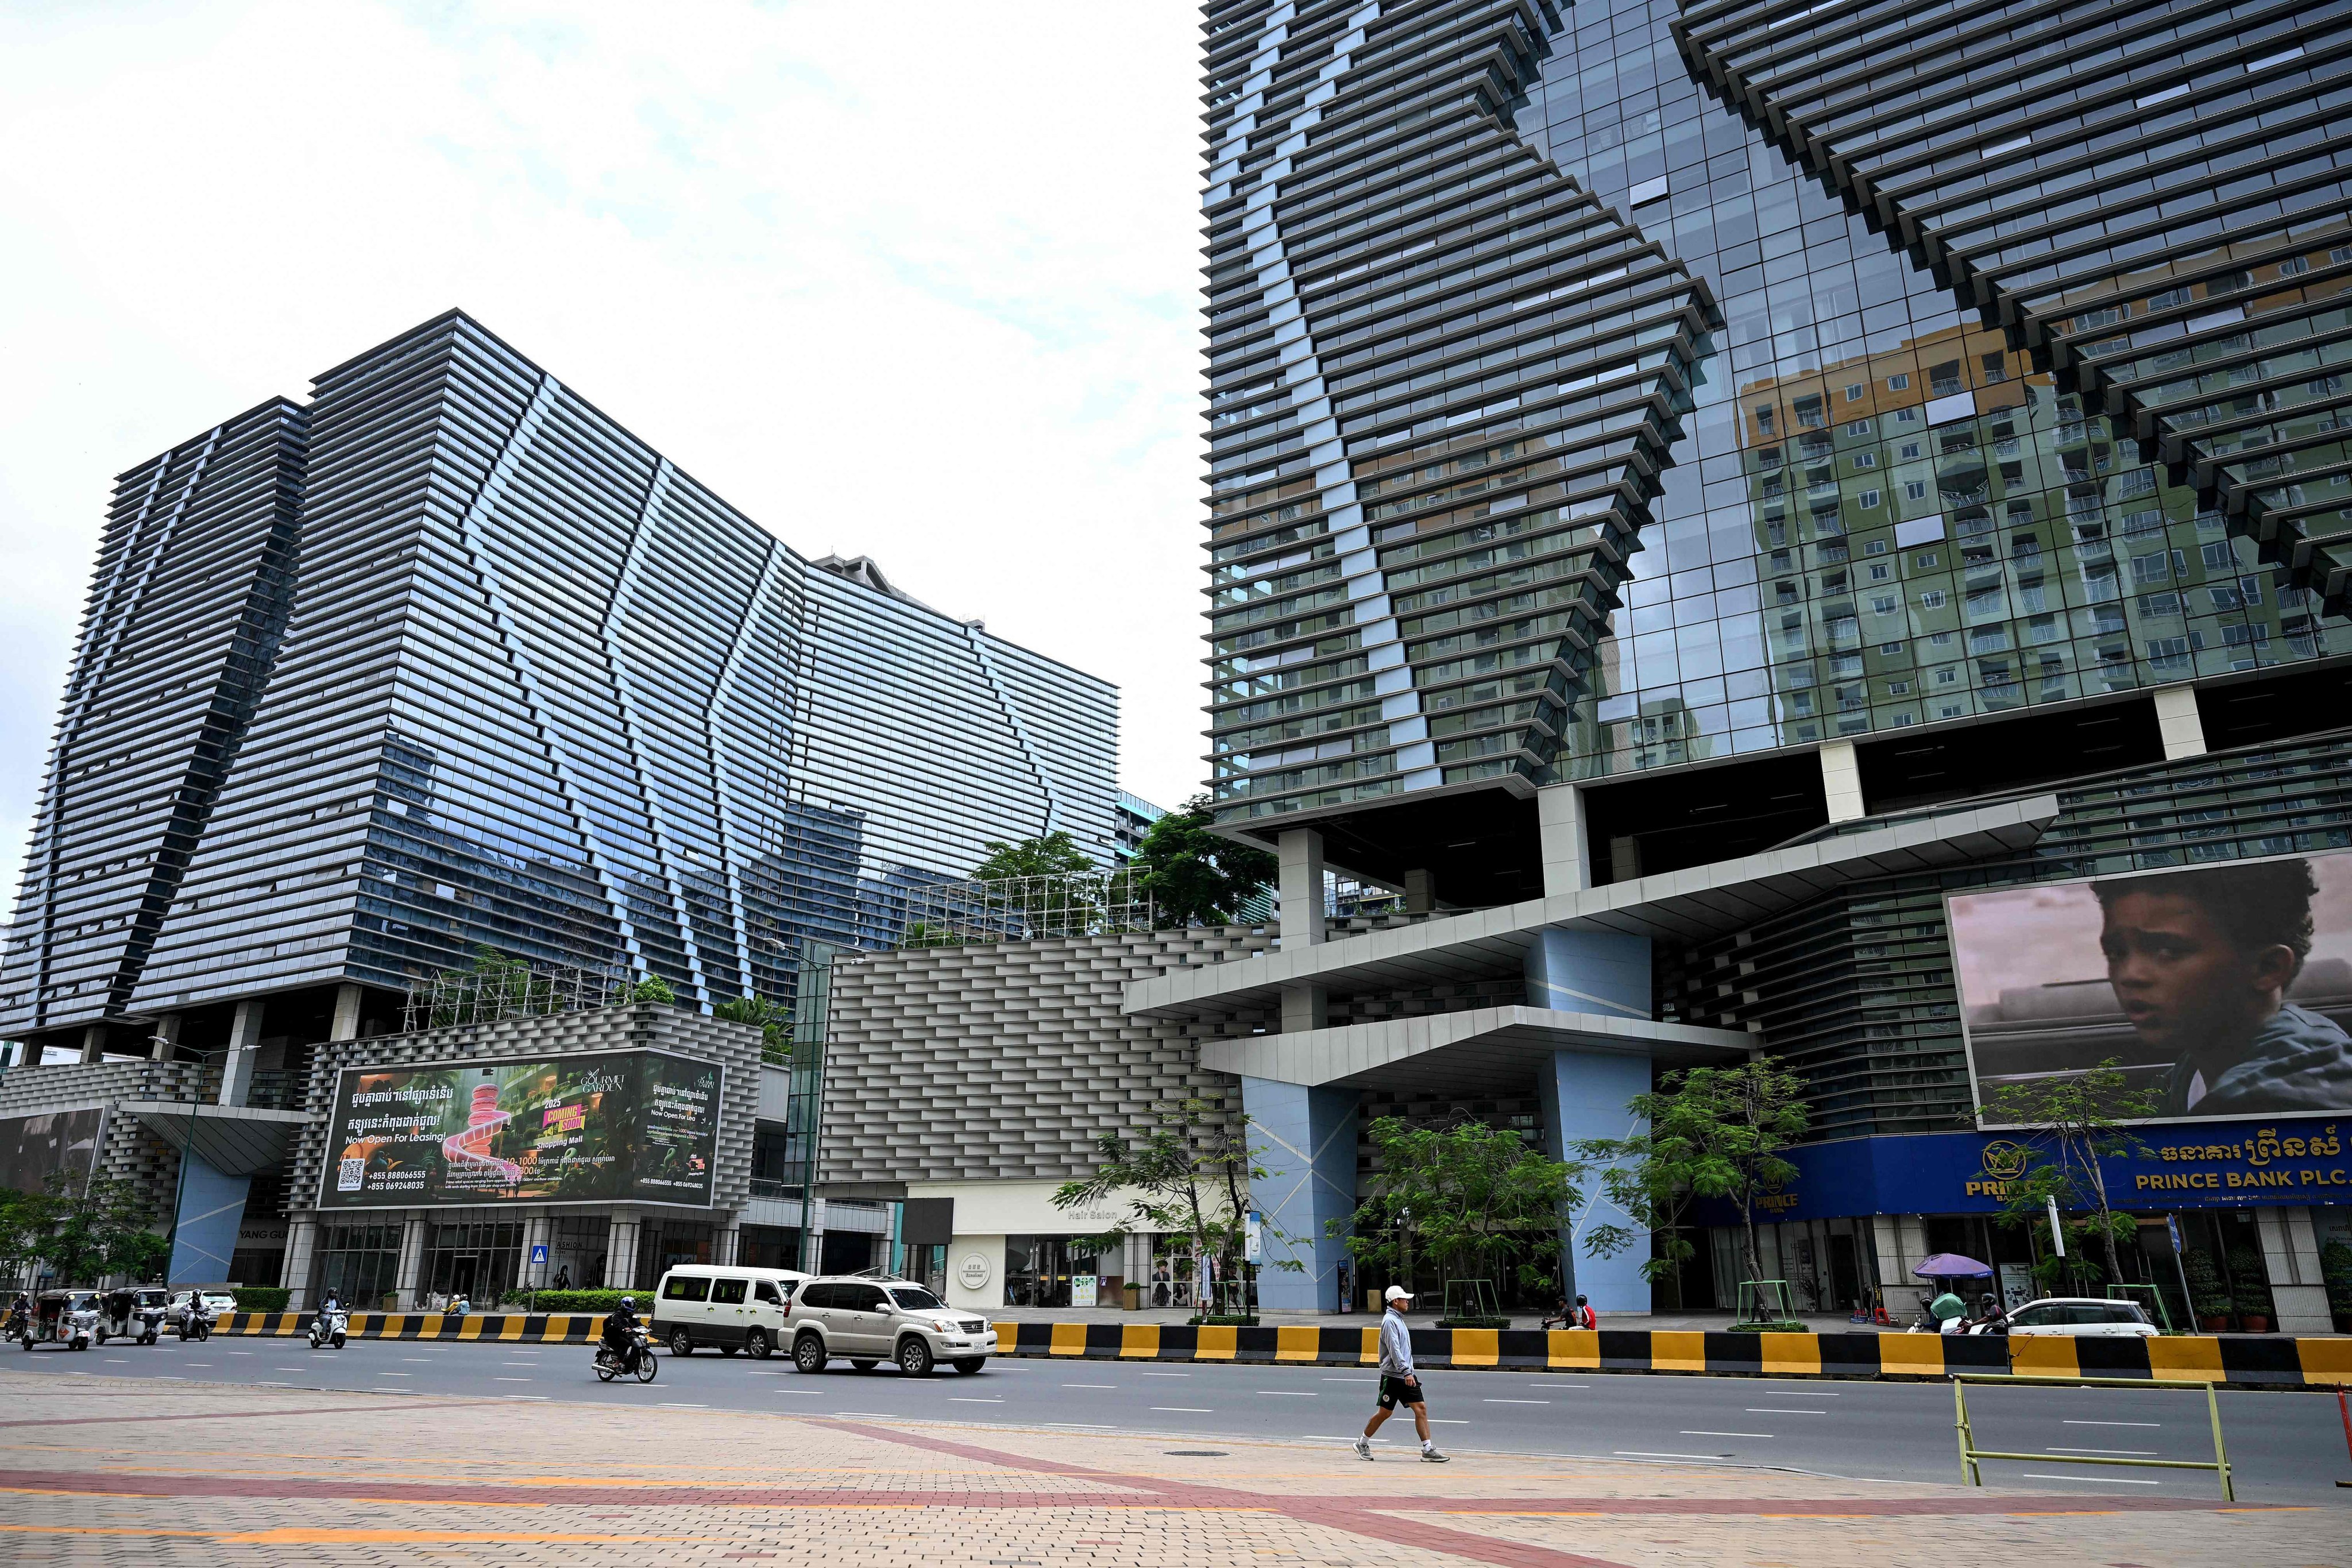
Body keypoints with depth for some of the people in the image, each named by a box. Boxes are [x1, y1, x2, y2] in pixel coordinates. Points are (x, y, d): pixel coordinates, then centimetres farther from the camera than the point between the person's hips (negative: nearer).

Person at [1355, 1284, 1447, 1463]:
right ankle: (1362, 1443, 17)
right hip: (1392, 1376, -9)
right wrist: (1406, 1372, -28)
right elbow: (1394, 1350, -22)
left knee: (1421, 1408, -2)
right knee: (1385, 1412, 1)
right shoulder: (1390, 1321, -14)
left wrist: (1410, 1372, 20)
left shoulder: (1398, 1319, 16)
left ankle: (1428, 1449, 0)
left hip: (1407, 1375, 9)